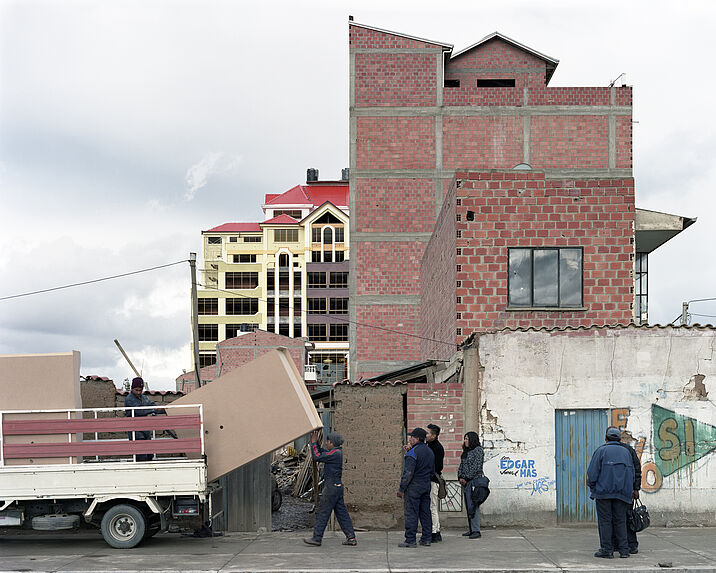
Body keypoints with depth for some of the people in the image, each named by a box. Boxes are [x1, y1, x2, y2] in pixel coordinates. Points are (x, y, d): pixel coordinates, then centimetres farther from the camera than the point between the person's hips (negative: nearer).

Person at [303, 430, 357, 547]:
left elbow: (317, 457, -17)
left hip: (331, 487, -10)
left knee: (322, 513, -3)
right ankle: (351, 537, 8)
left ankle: (317, 538, 1)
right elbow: (321, 453, 24)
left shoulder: (335, 453, -16)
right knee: (341, 512, 10)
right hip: (337, 486, 10)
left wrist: (313, 442, -7)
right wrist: (315, 441, 16)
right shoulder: (337, 452, 14)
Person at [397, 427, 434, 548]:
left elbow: (408, 473, -19)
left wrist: (401, 488, -14)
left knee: (411, 513, -5)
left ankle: (410, 540, -5)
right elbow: (432, 470, 21)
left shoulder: (412, 453, -15)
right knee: (425, 512, 12)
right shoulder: (430, 451, 13)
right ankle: (426, 538, 14)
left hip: (413, 486, -8)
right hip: (426, 486, 8)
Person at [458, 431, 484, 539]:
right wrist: (460, 477, 5)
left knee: (472, 506, -11)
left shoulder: (478, 450, -7)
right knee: (468, 506, 8)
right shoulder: (466, 451, 18)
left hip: (474, 481, -9)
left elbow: (476, 467, -13)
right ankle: (471, 529, 12)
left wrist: (466, 478, -12)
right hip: (465, 482, 9)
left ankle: (476, 530, -10)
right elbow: (461, 465, 20)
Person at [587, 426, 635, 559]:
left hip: (604, 491, -4)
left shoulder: (601, 450, -1)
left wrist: (592, 486, 7)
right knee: (620, 520, 8)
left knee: (605, 521, -1)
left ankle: (607, 550, -2)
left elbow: (593, 471, -5)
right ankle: (623, 549, 4)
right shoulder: (626, 452, 13)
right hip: (622, 492, 4)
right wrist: (629, 490, 22)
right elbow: (632, 473, 15)